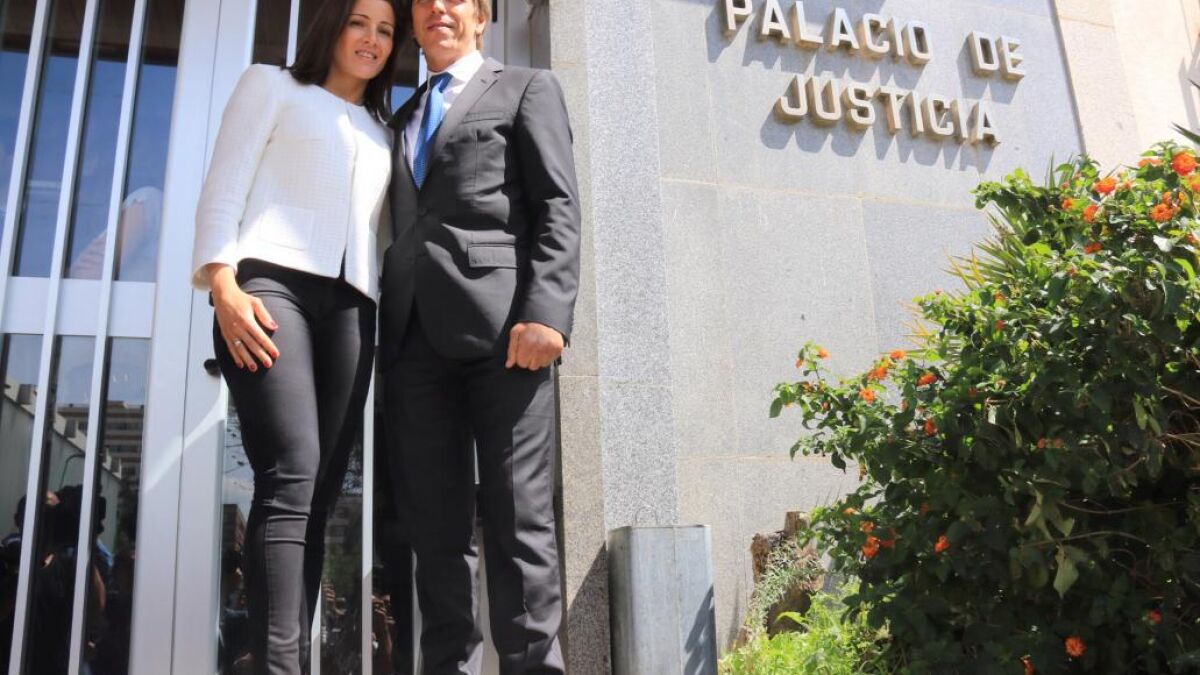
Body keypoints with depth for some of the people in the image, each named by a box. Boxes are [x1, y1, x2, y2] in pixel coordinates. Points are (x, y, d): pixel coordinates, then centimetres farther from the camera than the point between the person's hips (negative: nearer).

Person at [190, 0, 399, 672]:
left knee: (319, 491, -4)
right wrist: (223, 283, -11)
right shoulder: (273, 86, 16)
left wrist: (385, 319, 11)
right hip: (271, 284, -5)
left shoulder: (381, 132, 29)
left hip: (351, 305, 5)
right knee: (291, 475, -22)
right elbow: (224, 189, 4)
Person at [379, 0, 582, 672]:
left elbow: (559, 207, 1)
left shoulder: (528, 88, 14)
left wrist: (545, 311, -14)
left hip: (498, 321, -5)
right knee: (437, 528, 2)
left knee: (518, 520, -7)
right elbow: (403, 227, 23)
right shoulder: (402, 119, 29)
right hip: (414, 333, 5)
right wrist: (388, 328, 9)